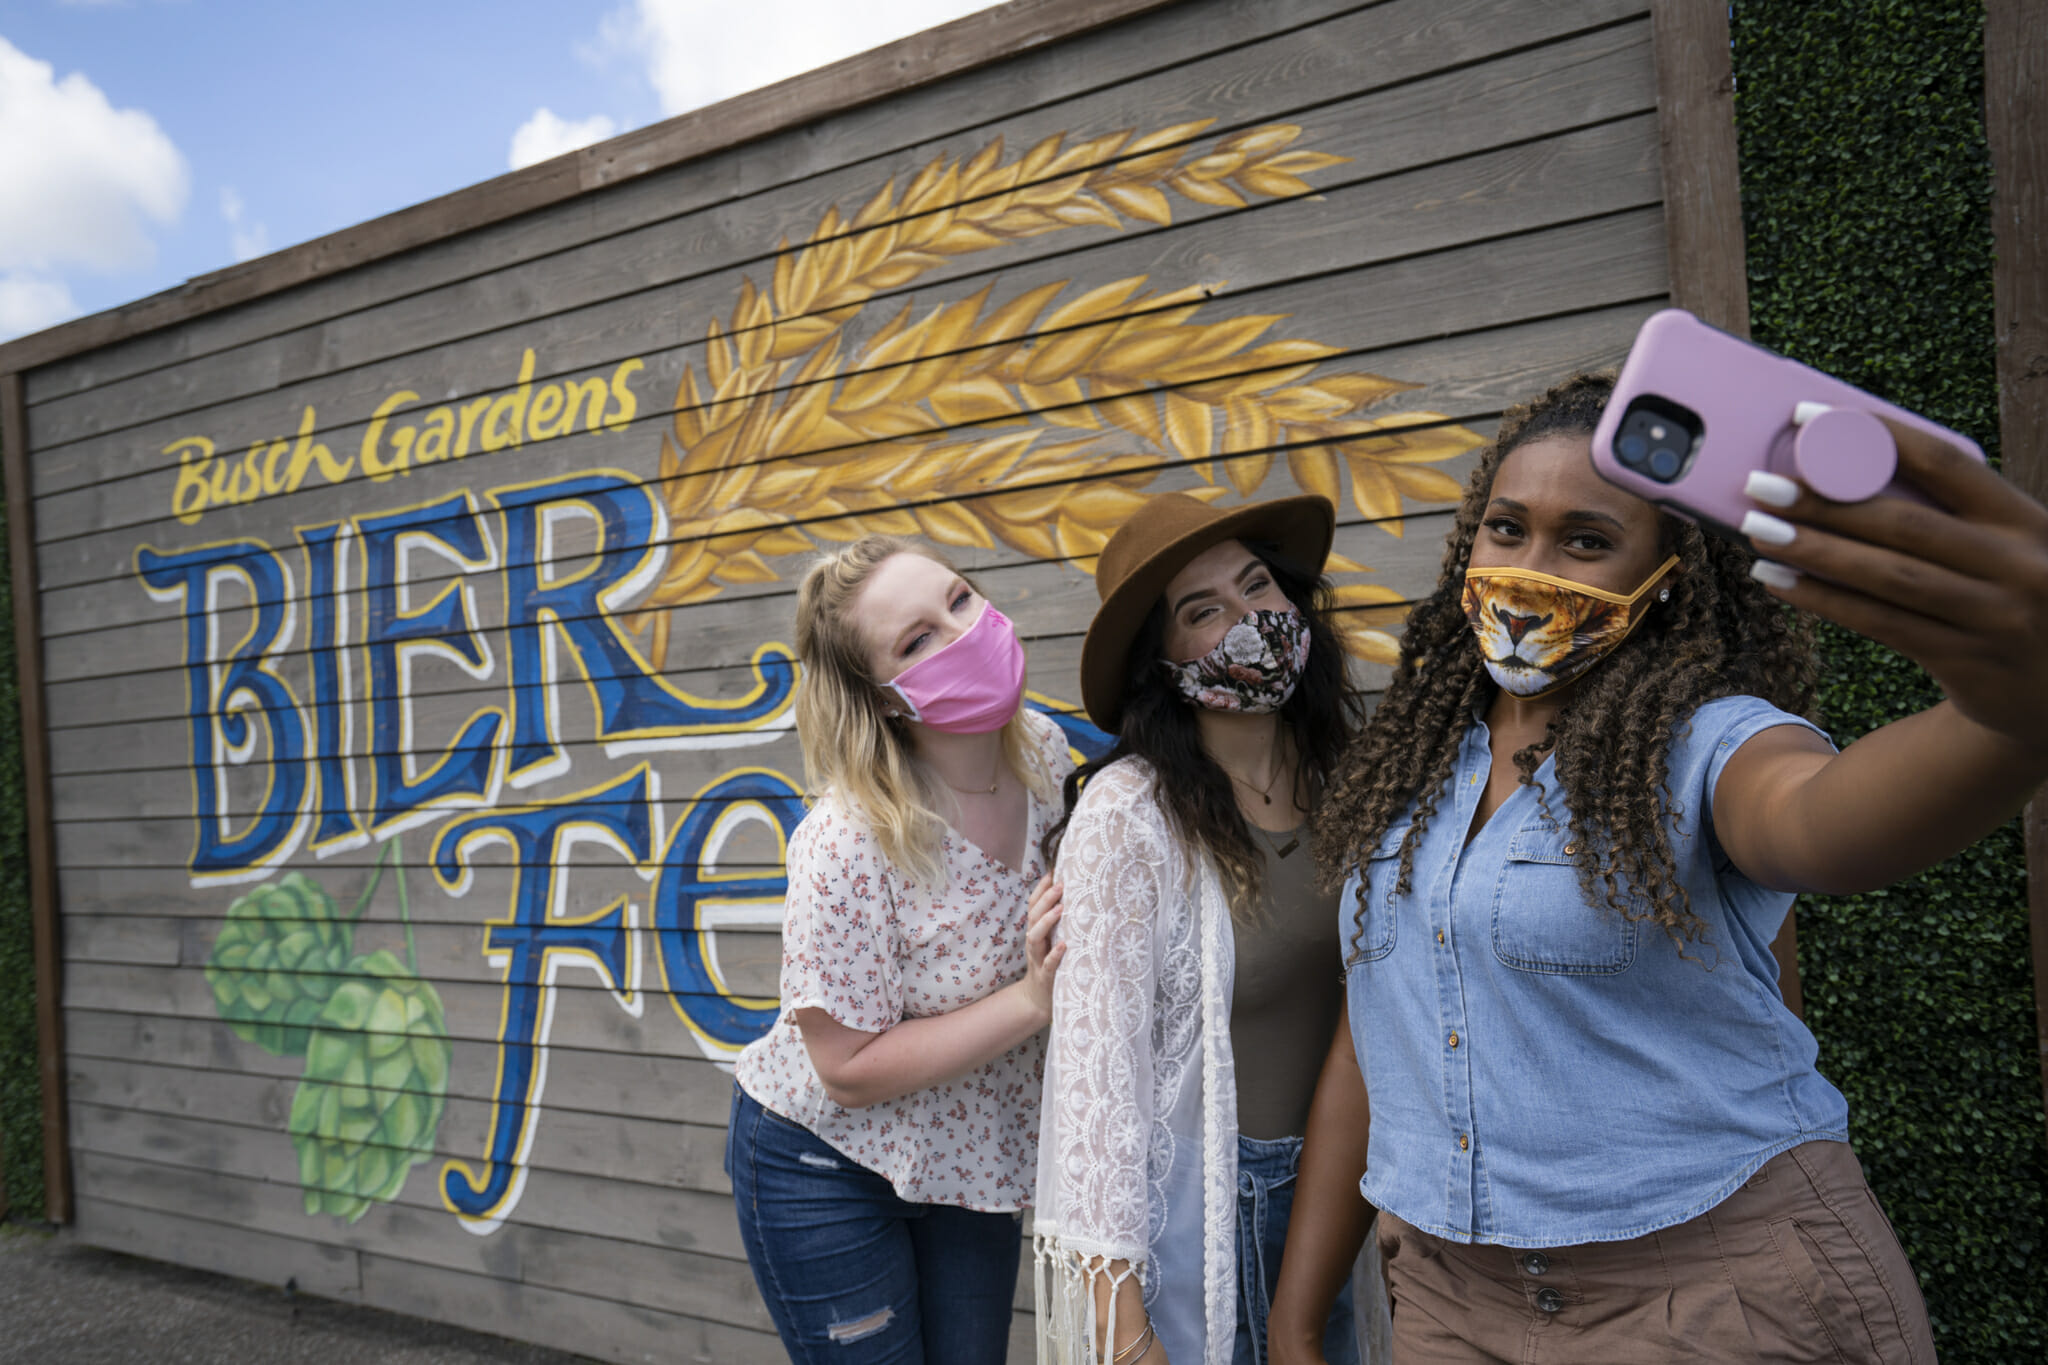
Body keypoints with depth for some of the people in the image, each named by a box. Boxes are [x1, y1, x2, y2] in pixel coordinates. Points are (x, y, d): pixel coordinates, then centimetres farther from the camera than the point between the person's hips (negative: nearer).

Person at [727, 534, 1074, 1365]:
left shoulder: (1044, 753, -11)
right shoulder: (849, 844, -29)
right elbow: (851, 1069, -24)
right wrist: (1032, 1001, -30)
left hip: (973, 1161, 6)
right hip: (826, 1164, -5)